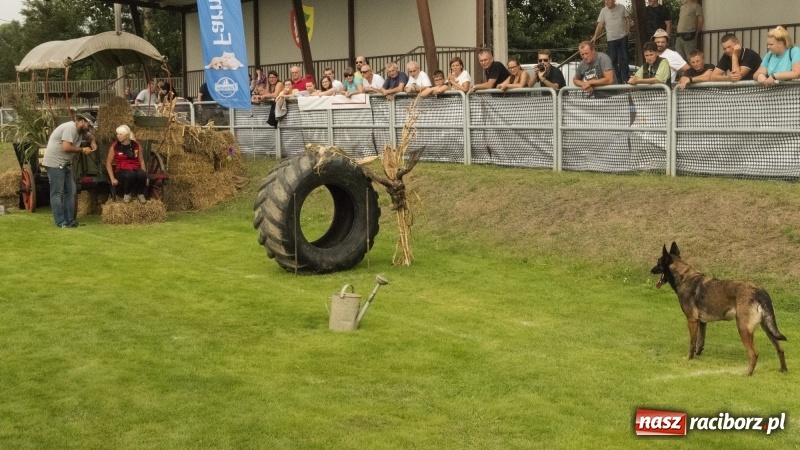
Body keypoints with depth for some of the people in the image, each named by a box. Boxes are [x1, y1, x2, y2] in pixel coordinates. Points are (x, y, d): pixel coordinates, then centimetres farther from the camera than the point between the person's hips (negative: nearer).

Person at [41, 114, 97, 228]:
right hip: (55, 163, -10)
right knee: (57, 193, -6)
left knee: (70, 191, 10)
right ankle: (61, 222, -6)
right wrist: (82, 150, -14)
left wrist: (92, 141, 8)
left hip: (65, 163, 10)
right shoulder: (70, 128, -19)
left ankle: (70, 220, 14)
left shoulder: (80, 131, 11)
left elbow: (90, 136, 31)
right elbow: (66, 147, -27)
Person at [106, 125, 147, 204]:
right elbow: (108, 163, 1)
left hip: (135, 169, 2)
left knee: (142, 174, -36)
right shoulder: (114, 146, -3)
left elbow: (141, 161, 10)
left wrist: (145, 176, 2)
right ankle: (127, 194, -8)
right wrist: (112, 178, -8)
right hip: (121, 171, -2)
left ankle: (140, 193, -5)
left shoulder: (136, 145, 3)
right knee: (130, 174, -39)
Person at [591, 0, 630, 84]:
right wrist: (595, 36, -12)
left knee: (623, 59, 3)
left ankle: (625, 79, 9)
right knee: (613, 60, 2)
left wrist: (627, 31, -3)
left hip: (622, 37, 0)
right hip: (611, 39, 0)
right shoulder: (603, 11, 1)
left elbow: (627, 20, 8)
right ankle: (617, 80, 11)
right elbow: (600, 25, -2)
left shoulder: (621, 8, 2)